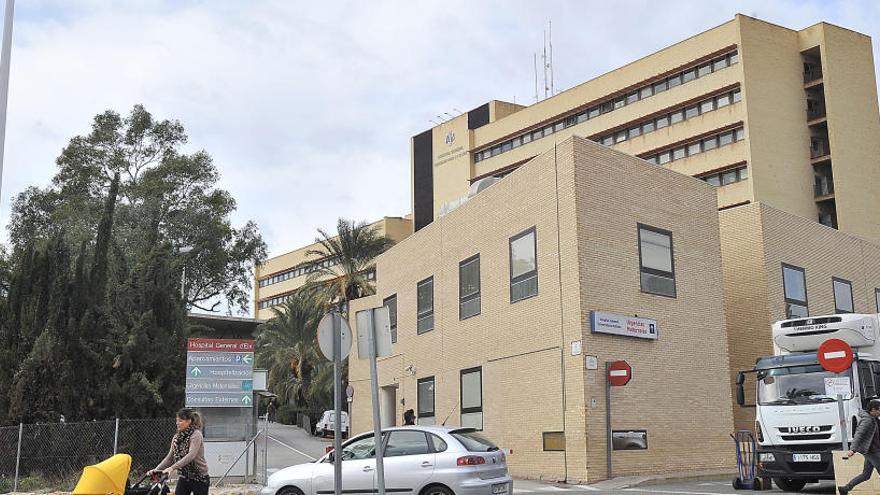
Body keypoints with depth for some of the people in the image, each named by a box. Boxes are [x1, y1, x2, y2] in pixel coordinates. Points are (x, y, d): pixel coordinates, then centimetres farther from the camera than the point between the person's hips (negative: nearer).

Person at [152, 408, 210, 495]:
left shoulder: (196, 435, -17)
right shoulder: (177, 437, 5)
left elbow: (191, 455, -30)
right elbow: (170, 457, 6)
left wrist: (172, 468, -39)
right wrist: (157, 469, -8)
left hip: (200, 478, -6)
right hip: (184, 477, 6)